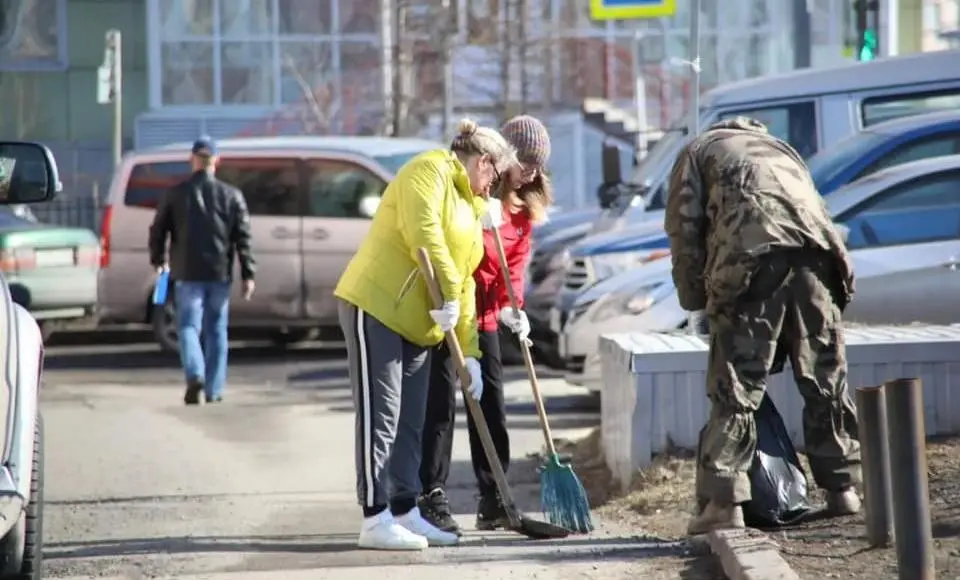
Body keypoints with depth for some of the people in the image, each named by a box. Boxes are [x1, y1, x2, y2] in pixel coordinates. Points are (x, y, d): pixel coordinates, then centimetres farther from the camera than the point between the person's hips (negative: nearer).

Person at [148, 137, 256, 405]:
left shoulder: (175, 194, 1)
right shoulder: (231, 195, 2)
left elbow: (158, 230, 5)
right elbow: (243, 238, -1)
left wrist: (158, 260, 22)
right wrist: (248, 274, 1)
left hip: (188, 274, -1)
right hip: (220, 273, 1)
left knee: (189, 326, 2)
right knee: (216, 330, 10)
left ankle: (195, 375, -22)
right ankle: (214, 390, 10)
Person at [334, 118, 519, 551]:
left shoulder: (468, 206, 22)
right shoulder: (429, 170, -6)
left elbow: (465, 284, 21)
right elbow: (421, 231, -23)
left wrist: (469, 354, 16)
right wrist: (446, 293, -22)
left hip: (418, 324, 9)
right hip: (375, 306, -9)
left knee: (410, 423, 10)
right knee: (380, 416, -9)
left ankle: (405, 514, 16)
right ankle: (375, 520, -9)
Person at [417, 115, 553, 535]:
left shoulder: (523, 208, 7)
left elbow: (514, 264, 2)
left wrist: (510, 307, -15)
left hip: (484, 315, 7)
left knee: (491, 403, 9)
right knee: (441, 402, -9)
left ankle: (493, 501, 16)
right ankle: (432, 497, -6)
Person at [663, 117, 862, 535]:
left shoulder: (698, 151, 26)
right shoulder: (778, 147, 39)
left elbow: (685, 232, 13)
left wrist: (697, 302, 19)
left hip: (751, 253, -4)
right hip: (815, 246, 4)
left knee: (736, 386, -3)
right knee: (826, 376, 14)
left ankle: (723, 500, -8)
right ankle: (842, 488, 19)